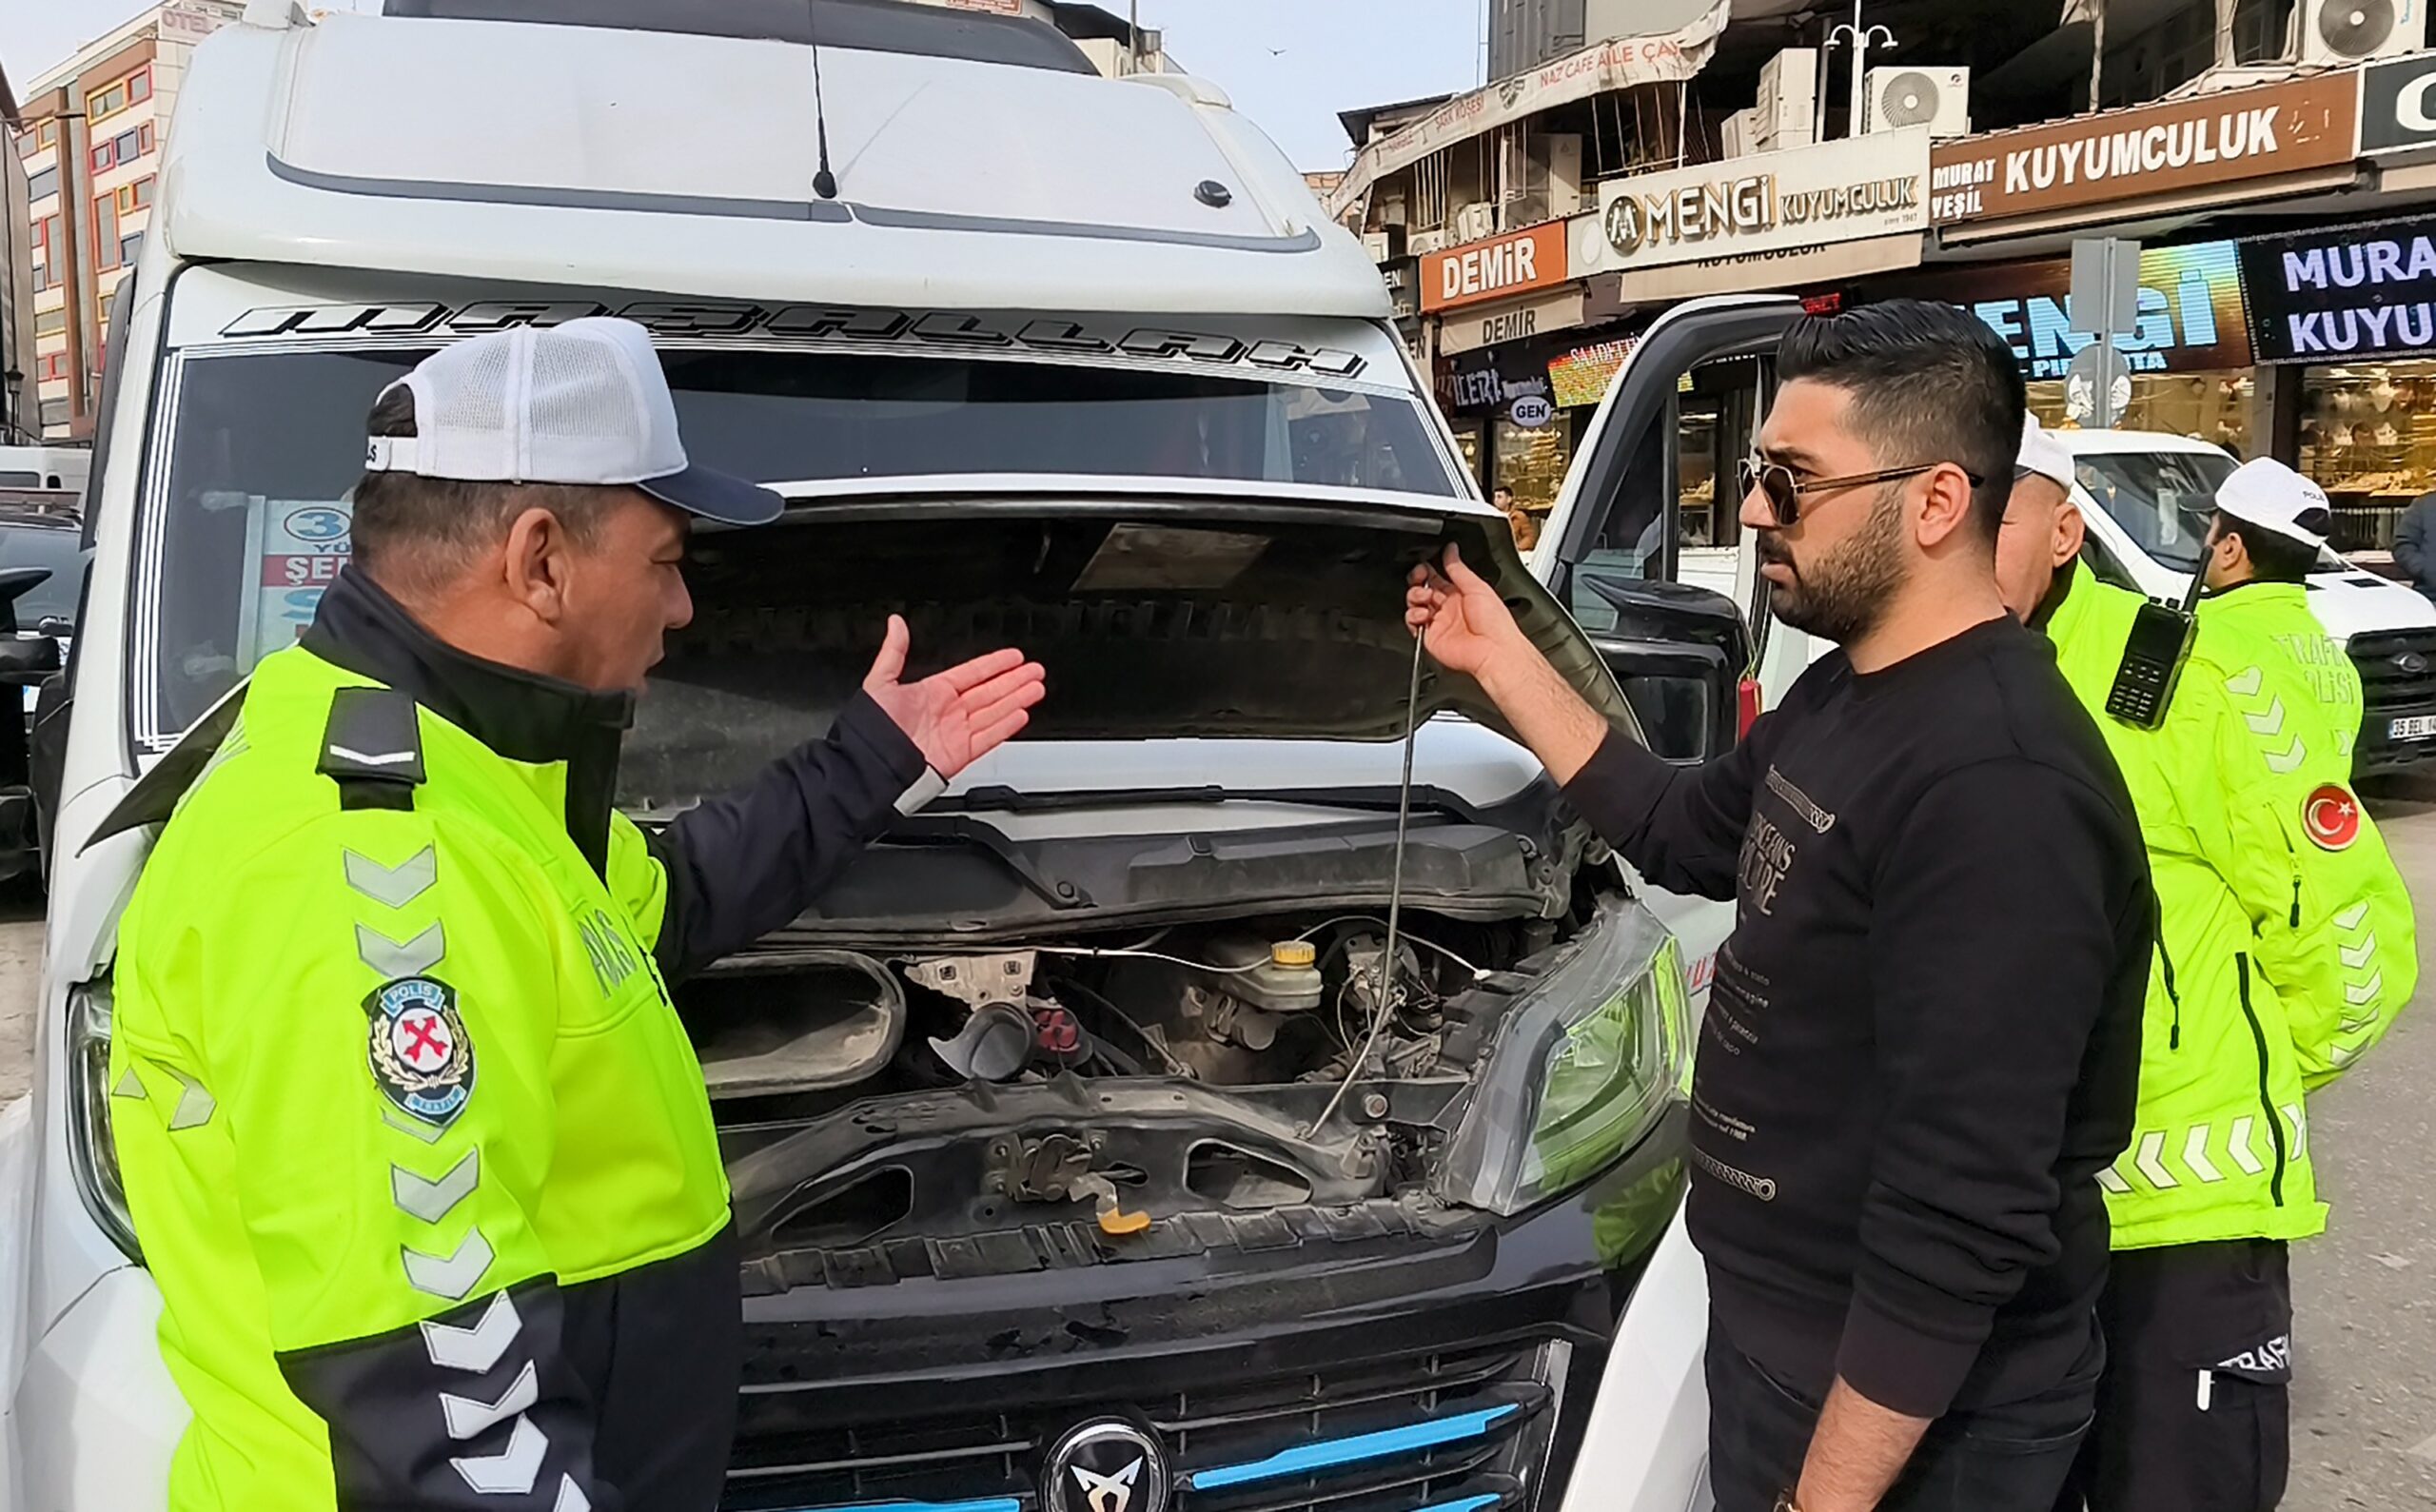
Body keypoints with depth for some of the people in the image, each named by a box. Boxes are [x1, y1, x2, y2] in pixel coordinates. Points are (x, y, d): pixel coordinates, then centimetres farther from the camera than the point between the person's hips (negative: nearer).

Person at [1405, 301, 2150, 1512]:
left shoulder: (1996, 792, -28)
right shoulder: (1844, 696, 4)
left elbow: (1964, 1221, -30)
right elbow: (1683, 832, 20)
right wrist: (1502, 660, 15)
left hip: (1903, 1411, -9)